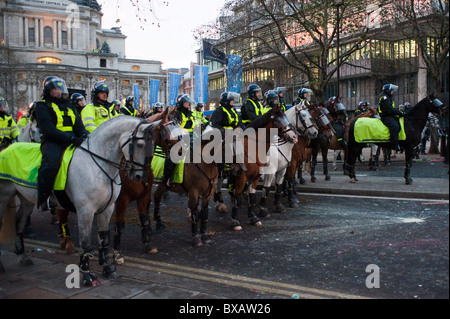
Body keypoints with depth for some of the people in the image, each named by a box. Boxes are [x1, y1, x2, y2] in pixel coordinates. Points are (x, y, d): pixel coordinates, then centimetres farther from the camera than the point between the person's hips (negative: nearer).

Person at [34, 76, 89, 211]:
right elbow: (48, 130, -9)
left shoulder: (70, 106, 27)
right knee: (51, 161, -36)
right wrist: (71, 138, -22)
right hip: (52, 142, -6)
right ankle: (43, 199, -24)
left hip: (72, 142, 6)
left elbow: (79, 126, 18)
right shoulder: (43, 106, 6)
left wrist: (85, 135, -8)